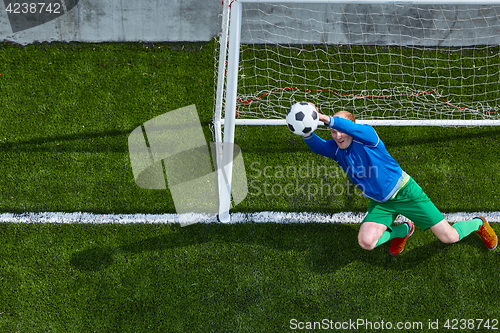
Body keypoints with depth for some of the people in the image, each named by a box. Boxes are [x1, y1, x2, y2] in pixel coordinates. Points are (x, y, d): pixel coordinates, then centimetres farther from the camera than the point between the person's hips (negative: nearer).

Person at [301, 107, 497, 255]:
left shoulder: (366, 135, -19)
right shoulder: (336, 149, -5)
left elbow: (355, 129, -44)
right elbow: (316, 146, -26)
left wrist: (327, 119, -58)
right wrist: (307, 132, -48)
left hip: (405, 192, -5)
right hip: (380, 203, 5)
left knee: (449, 237, -5)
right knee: (366, 242, -22)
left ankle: (477, 223, 33)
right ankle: (402, 230, 12)